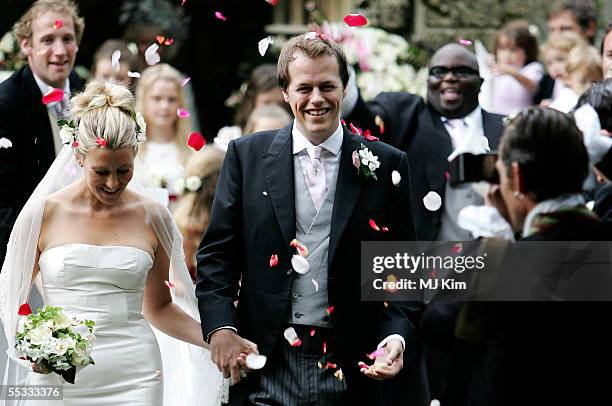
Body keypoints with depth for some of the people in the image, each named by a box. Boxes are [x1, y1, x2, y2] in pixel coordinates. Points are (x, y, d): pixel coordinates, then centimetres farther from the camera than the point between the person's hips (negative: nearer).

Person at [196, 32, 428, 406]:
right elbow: (217, 253, 5)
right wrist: (220, 327, -8)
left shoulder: (386, 165, 4)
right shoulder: (247, 155, 5)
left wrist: (398, 336, -10)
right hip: (267, 369, 0)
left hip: (353, 372, 0)